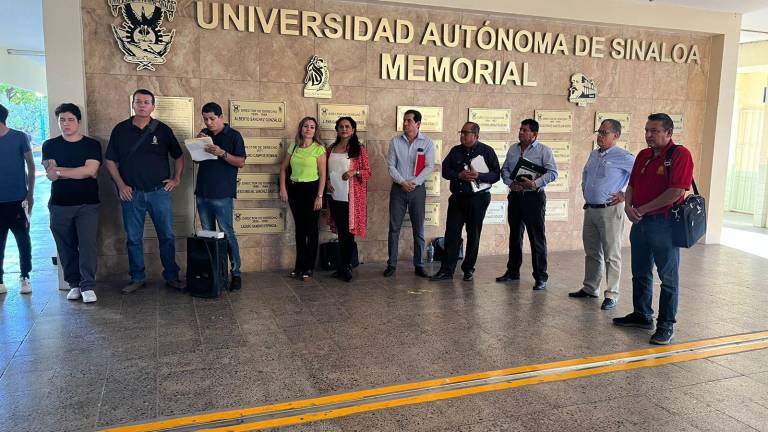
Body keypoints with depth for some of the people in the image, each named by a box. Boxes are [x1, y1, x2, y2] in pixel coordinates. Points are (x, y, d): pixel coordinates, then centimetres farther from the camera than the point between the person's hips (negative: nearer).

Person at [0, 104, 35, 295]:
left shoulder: (19, 137, -1)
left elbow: (31, 166, 3)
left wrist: (30, 193, 1)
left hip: (17, 200, -3)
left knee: (23, 240, 6)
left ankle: (25, 277, 17)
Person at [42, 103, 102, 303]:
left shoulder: (92, 145, 4)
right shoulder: (50, 145, 8)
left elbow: (91, 170, -12)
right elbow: (50, 174, -5)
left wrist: (60, 171, -8)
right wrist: (82, 171, -10)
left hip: (87, 204, -2)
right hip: (59, 204, 2)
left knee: (88, 244, -9)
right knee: (66, 247, 6)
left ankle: (87, 286, -3)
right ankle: (74, 284, 17)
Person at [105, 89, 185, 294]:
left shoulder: (163, 130, 3)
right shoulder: (121, 130, 4)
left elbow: (178, 156, 13)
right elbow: (110, 161, 7)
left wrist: (176, 179, 3)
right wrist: (121, 185, -3)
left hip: (159, 192, 0)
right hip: (132, 193, 0)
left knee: (167, 236, 3)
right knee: (133, 239, 7)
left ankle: (172, 277, 14)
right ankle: (137, 278, 19)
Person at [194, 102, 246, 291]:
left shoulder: (233, 135, -2)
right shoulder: (204, 134, 15)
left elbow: (241, 162, -7)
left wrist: (222, 153, -21)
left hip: (222, 194, -6)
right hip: (202, 193, 6)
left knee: (227, 234, -4)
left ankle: (236, 273, 1)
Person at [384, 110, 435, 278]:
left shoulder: (427, 142, 0)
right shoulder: (395, 141, 4)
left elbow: (429, 167, -5)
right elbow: (391, 165, 1)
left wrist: (414, 182, -14)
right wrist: (402, 182, -12)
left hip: (417, 188, -1)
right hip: (398, 188, 1)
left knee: (418, 229, 4)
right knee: (394, 228, 2)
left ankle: (419, 265, 13)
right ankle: (391, 264, 9)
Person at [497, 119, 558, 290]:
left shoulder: (544, 150, -3)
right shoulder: (513, 149, 13)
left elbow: (552, 173, -9)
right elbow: (504, 169, 13)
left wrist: (535, 183, -22)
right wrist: (511, 183, -6)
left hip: (534, 197, -5)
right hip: (515, 196, 5)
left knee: (537, 237, -4)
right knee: (514, 235, 14)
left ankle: (541, 277, 2)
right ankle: (512, 271, 26)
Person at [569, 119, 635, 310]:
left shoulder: (623, 157, -11)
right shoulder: (594, 154, 12)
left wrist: (625, 195, -14)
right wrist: (584, 188, 19)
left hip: (609, 210, -8)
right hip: (590, 209, 8)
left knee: (611, 255, -1)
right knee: (591, 252, 15)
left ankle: (611, 295, 5)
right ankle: (590, 288, 26)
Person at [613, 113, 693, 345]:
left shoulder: (680, 155, -11)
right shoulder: (643, 155, 12)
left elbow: (676, 192, -20)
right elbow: (632, 185, 15)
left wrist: (643, 209, -14)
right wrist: (628, 206, -6)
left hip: (664, 224, -7)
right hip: (640, 222, 8)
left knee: (668, 278, 3)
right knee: (640, 274, 17)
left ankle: (666, 325, 12)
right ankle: (642, 315, 31)